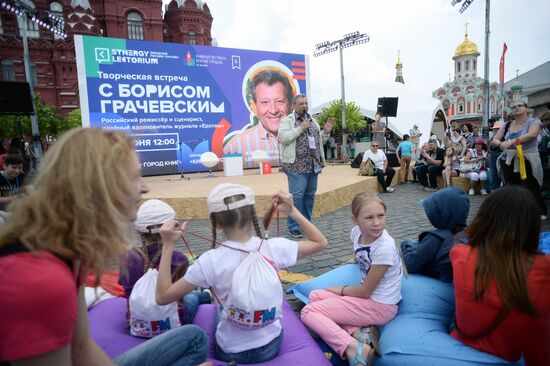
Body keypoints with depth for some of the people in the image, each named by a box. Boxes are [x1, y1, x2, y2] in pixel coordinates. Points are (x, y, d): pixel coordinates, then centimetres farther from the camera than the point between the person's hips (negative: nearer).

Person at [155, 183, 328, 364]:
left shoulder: (210, 261, -26)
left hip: (231, 353, -2)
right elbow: (320, 242, -5)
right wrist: (292, 211, -8)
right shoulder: (274, 248, -21)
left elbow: (163, 297, -14)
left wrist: (168, 246, -15)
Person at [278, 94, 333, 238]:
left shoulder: (312, 121, 19)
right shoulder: (287, 120, -1)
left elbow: (320, 141, 22)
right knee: (297, 196, -7)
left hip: (313, 165, 7)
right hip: (297, 166, -6)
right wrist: (301, 128, -16)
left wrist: (326, 132, 4)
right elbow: (283, 138, -16)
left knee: (310, 195, 10)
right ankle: (293, 227, 3)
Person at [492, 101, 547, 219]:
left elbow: (532, 134, -22)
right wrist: (501, 144, -16)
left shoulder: (533, 121, -3)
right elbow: (494, 140, 7)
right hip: (509, 161, 4)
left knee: (531, 189, 0)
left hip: (528, 161, -4)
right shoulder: (506, 125, 9)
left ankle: (541, 212, 18)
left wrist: (511, 141, -30)